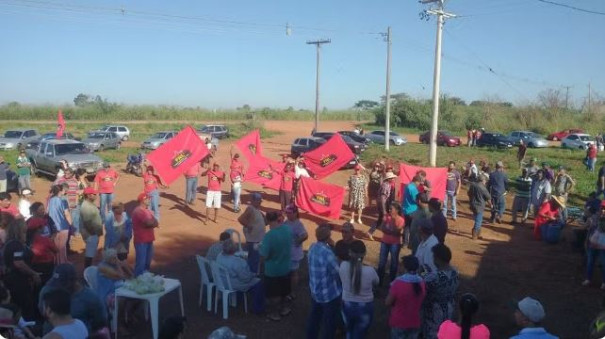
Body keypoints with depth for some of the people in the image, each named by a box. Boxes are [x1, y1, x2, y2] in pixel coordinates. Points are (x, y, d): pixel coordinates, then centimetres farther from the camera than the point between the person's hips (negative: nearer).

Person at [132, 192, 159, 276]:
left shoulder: (147, 210, 14)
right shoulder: (138, 211, -16)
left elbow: (155, 223, 4)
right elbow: (149, 222, -25)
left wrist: (151, 222, -16)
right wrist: (153, 221, -4)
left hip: (148, 239, 9)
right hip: (141, 241, -9)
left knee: (147, 261, 19)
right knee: (141, 262, -3)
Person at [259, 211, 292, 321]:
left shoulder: (269, 235, -29)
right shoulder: (288, 229, -11)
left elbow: (264, 255, -24)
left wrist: (261, 247, -6)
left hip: (272, 270, -5)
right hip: (286, 267, 5)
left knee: (273, 293, 16)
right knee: (282, 290, 25)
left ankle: (275, 313, 32)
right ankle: (281, 309, 43)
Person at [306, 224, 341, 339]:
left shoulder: (312, 247, -5)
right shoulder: (327, 253, -31)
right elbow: (338, 272, -23)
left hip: (315, 292, 8)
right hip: (329, 294, -8)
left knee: (314, 317, 24)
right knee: (329, 322, 12)